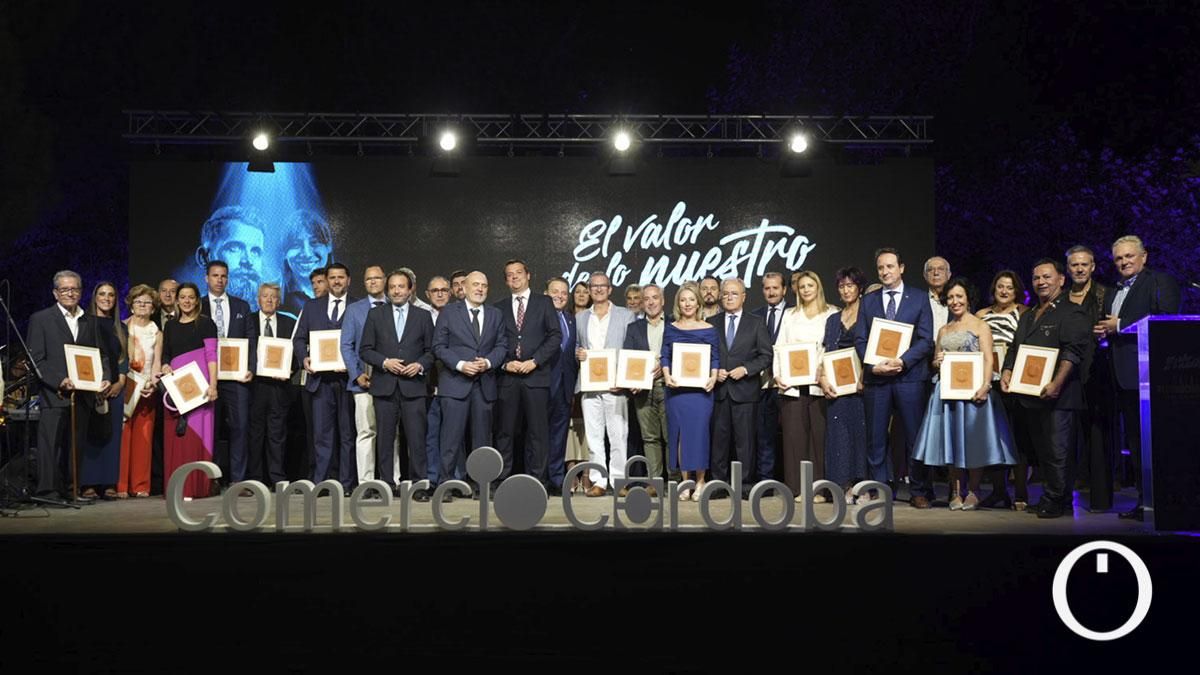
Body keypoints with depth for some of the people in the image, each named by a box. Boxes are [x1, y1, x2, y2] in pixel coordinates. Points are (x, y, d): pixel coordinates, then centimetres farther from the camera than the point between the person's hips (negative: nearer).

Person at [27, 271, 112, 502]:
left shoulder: (90, 321, 17)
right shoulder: (40, 319, 3)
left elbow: (99, 355, 17)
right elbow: (36, 359, -4)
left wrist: (105, 377, -3)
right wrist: (59, 381, -17)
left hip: (82, 395, 4)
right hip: (53, 395, -4)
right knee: (50, 444, -6)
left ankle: (73, 490, 11)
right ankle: (48, 491, -4)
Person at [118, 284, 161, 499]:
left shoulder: (156, 333, 10)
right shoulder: (122, 328, 6)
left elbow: (157, 363, 4)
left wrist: (152, 382, -13)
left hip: (146, 390, 2)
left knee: (144, 438, 0)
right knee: (123, 436, -6)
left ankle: (141, 485, 6)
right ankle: (121, 485, -3)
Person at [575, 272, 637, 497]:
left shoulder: (626, 316, 6)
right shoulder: (580, 318, 16)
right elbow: (574, 346, 21)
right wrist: (577, 353, -4)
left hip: (616, 385, -2)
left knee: (618, 435, -3)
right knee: (593, 436, 2)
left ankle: (618, 480, 5)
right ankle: (598, 481, 7)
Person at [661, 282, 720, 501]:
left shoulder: (708, 329, 5)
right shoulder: (671, 329, 9)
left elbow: (715, 358, 3)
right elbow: (665, 357, 7)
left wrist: (713, 378, -12)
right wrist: (667, 376, -9)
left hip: (700, 388, -2)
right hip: (676, 388, 2)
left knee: (699, 431, -3)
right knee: (678, 433, 2)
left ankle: (700, 481, 7)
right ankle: (685, 481, 10)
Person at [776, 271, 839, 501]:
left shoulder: (832, 314, 9)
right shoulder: (789, 315, 18)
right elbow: (779, 347, 13)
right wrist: (777, 375, -1)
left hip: (820, 384, -2)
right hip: (792, 385, 2)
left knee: (819, 434, -4)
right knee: (794, 434, -1)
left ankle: (818, 488, 3)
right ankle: (796, 488, 3)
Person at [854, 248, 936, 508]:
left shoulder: (919, 299, 6)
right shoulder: (868, 301, 13)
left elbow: (926, 340, -1)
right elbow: (860, 340, 8)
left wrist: (902, 361, -15)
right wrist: (873, 366, -9)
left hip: (909, 377, -2)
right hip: (876, 378, 2)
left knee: (915, 437, 1)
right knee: (875, 439, 4)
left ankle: (920, 492, 10)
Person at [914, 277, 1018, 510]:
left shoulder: (980, 325, 4)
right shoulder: (944, 330, 18)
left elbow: (988, 359, -5)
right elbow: (935, 362, 22)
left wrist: (985, 386, -20)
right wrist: (938, 362, -3)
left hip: (973, 390, -4)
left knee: (973, 439, -3)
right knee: (952, 441, 3)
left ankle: (973, 493, 6)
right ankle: (956, 493, 9)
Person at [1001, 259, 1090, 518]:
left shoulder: (1071, 313, -3)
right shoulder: (1028, 317, 23)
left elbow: (1073, 352, -13)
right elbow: (1015, 349, 24)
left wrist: (1057, 383, -23)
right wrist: (1007, 372, 5)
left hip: (1058, 396, -8)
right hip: (1030, 396, 8)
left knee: (1057, 450, -7)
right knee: (1042, 450, 11)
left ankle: (1056, 501, -1)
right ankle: (1050, 498, 17)